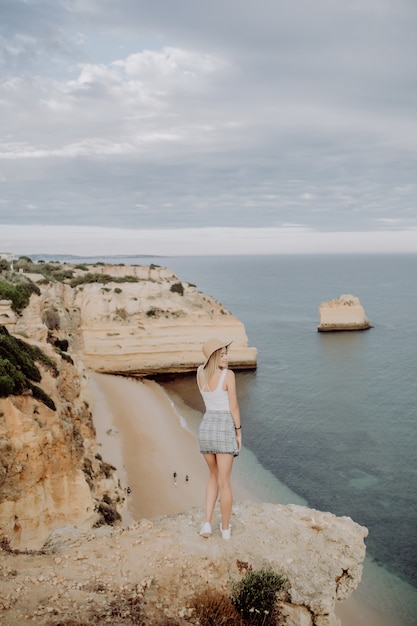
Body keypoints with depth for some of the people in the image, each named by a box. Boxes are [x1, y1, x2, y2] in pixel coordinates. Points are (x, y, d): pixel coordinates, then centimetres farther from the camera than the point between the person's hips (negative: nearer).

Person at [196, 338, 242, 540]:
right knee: (224, 482, 8)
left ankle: (207, 523, 13)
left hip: (206, 427, 5)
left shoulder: (200, 372, 3)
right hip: (224, 429, -5)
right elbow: (234, 406, -13)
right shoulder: (228, 375, -15)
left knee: (214, 476, 24)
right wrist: (239, 433, -1)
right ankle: (225, 528, 23)